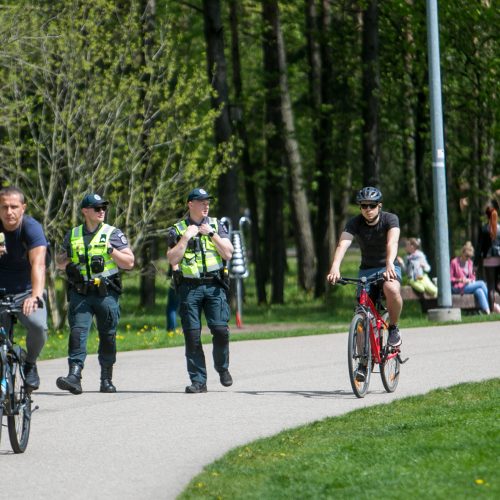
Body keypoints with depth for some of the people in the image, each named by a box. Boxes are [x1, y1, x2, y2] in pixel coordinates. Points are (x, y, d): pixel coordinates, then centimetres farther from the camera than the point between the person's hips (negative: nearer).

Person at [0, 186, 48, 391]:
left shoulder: (31, 227, -18)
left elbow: (38, 263, -31)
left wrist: (36, 296, -48)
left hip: (26, 291, -2)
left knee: (38, 325, -28)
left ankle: (30, 364, -1)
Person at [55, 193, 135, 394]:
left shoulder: (113, 234, 6)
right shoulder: (72, 235, 14)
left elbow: (129, 263, 3)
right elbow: (60, 262, 22)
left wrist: (111, 251, -11)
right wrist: (68, 259, 0)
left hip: (106, 294, -1)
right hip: (80, 293, 1)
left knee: (107, 336, 4)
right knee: (77, 332, -13)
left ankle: (107, 379, 15)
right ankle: (74, 376, -22)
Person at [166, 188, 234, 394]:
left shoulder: (216, 225, 12)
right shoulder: (178, 230, 8)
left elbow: (228, 253, 2)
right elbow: (173, 259, -2)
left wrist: (211, 234, -6)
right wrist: (186, 237, -8)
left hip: (214, 285, 0)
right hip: (189, 287, 0)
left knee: (220, 329, -11)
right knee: (192, 334, -4)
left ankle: (222, 368, 14)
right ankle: (198, 380, 1)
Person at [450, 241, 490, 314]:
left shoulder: (470, 262, 14)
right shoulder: (454, 262, -6)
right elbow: (449, 278, -6)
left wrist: (472, 280, -1)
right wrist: (460, 280, -20)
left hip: (469, 285, 6)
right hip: (458, 288, -6)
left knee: (479, 291, -29)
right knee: (482, 283, -23)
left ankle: (486, 311, -39)